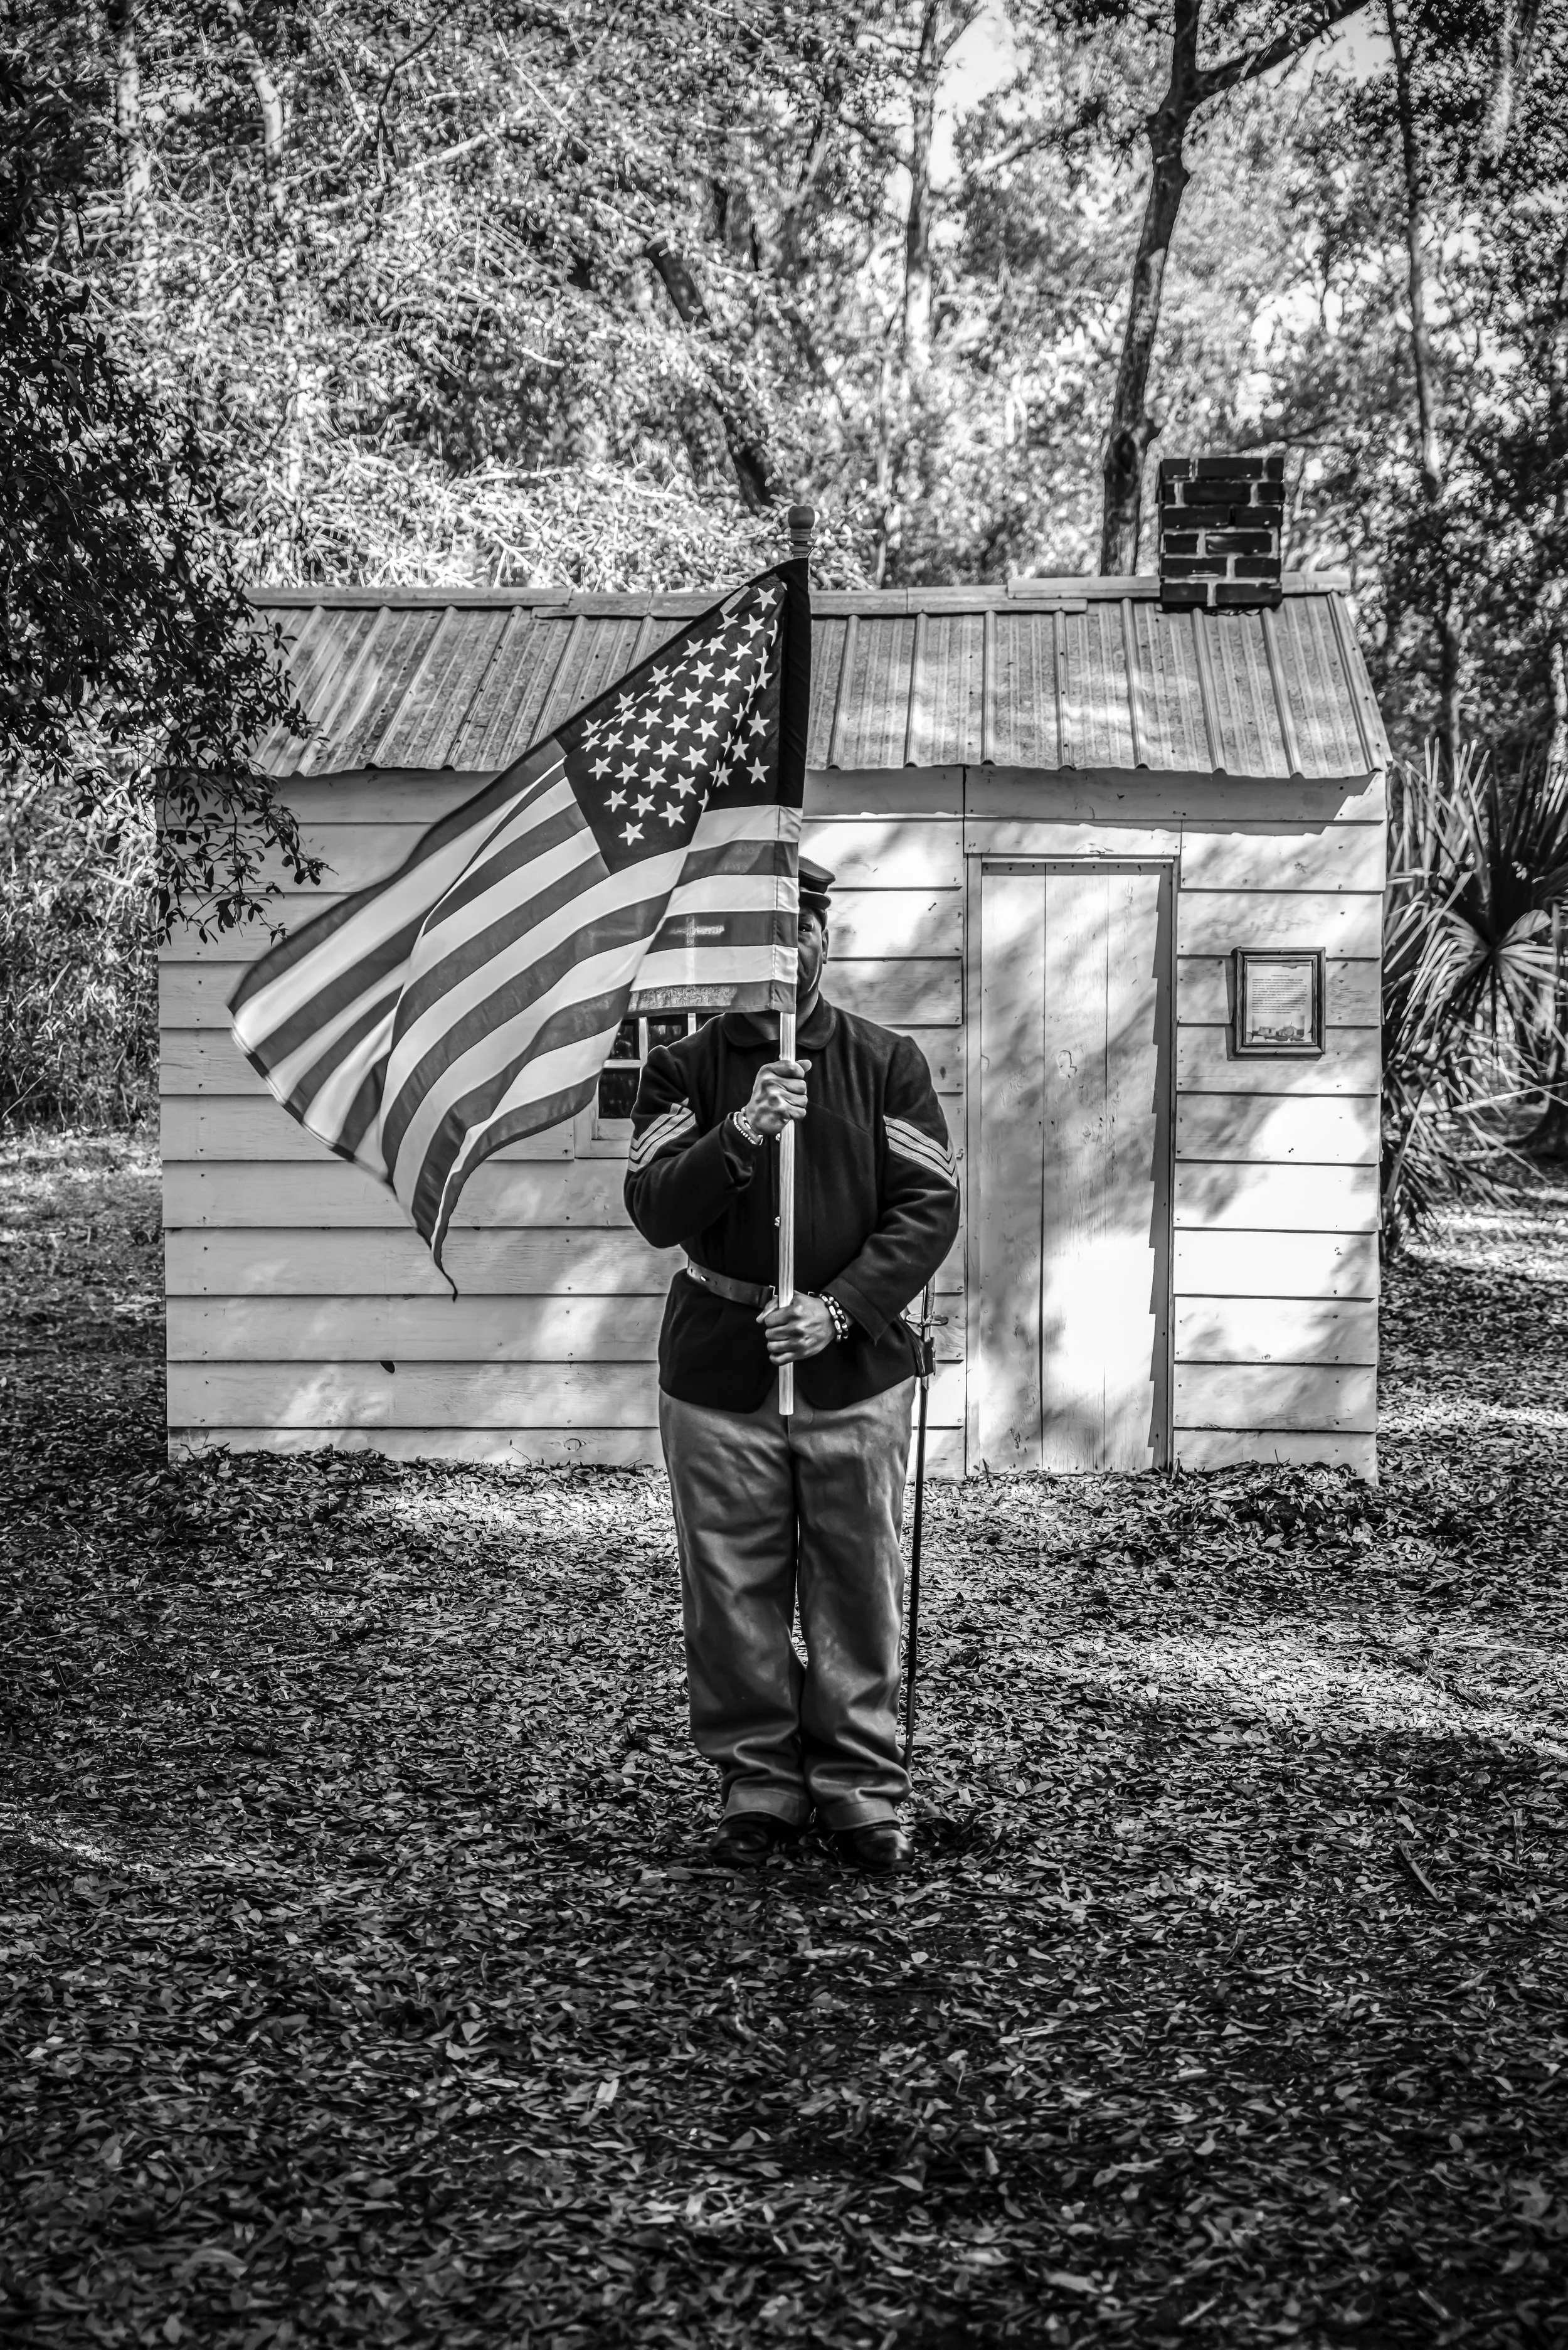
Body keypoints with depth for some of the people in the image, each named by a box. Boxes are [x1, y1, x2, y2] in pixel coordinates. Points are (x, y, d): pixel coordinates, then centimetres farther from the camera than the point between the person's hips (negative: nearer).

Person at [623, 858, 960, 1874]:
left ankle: (863, 1791, 17)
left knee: (861, 1595, 4)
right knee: (733, 1600, 5)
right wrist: (740, 1134, -24)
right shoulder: (684, 1070, 4)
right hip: (719, 1378, 0)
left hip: (857, 1373, 0)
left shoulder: (889, 1062, 4)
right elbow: (656, 1209, -7)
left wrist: (839, 1307, -16)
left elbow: (930, 1207, -3)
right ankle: (758, 1788, 19)